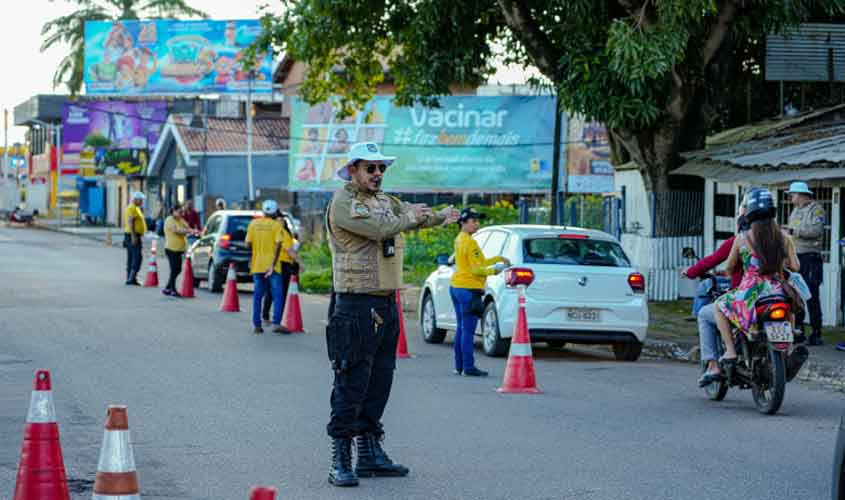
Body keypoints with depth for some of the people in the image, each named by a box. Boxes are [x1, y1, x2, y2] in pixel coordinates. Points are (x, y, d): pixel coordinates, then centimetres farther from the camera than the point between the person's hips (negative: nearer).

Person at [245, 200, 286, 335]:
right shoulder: (276, 225, -4)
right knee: (277, 295, -3)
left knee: (257, 295, 10)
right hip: (271, 265, -3)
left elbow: (248, 243, 2)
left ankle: (257, 325, 8)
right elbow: (278, 245, -14)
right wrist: (273, 265, -15)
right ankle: (276, 323, -15)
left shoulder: (253, 223, 5)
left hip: (257, 265, 3)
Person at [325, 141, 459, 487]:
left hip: (386, 303, 9)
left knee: (379, 380, 13)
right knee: (351, 384, -9)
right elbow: (378, 229, -21)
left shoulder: (384, 200, 18)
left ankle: (370, 452, 22)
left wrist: (441, 217, -8)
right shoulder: (343, 203, -10)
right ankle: (340, 461, -8)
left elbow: (413, 214, 7)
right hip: (355, 305, -9)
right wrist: (405, 219, -5)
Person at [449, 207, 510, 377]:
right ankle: (468, 367, -8)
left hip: (457, 287, 10)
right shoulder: (469, 242, -15)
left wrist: (499, 258, 16)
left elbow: (478, 262, 18)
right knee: (468, 331, -8)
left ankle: (459, 366, 15)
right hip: (469, 289, -10)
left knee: (461, 329, 12)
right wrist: (495, 271, -4)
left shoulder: (459, 240, 14)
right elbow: (476, 269, -17)